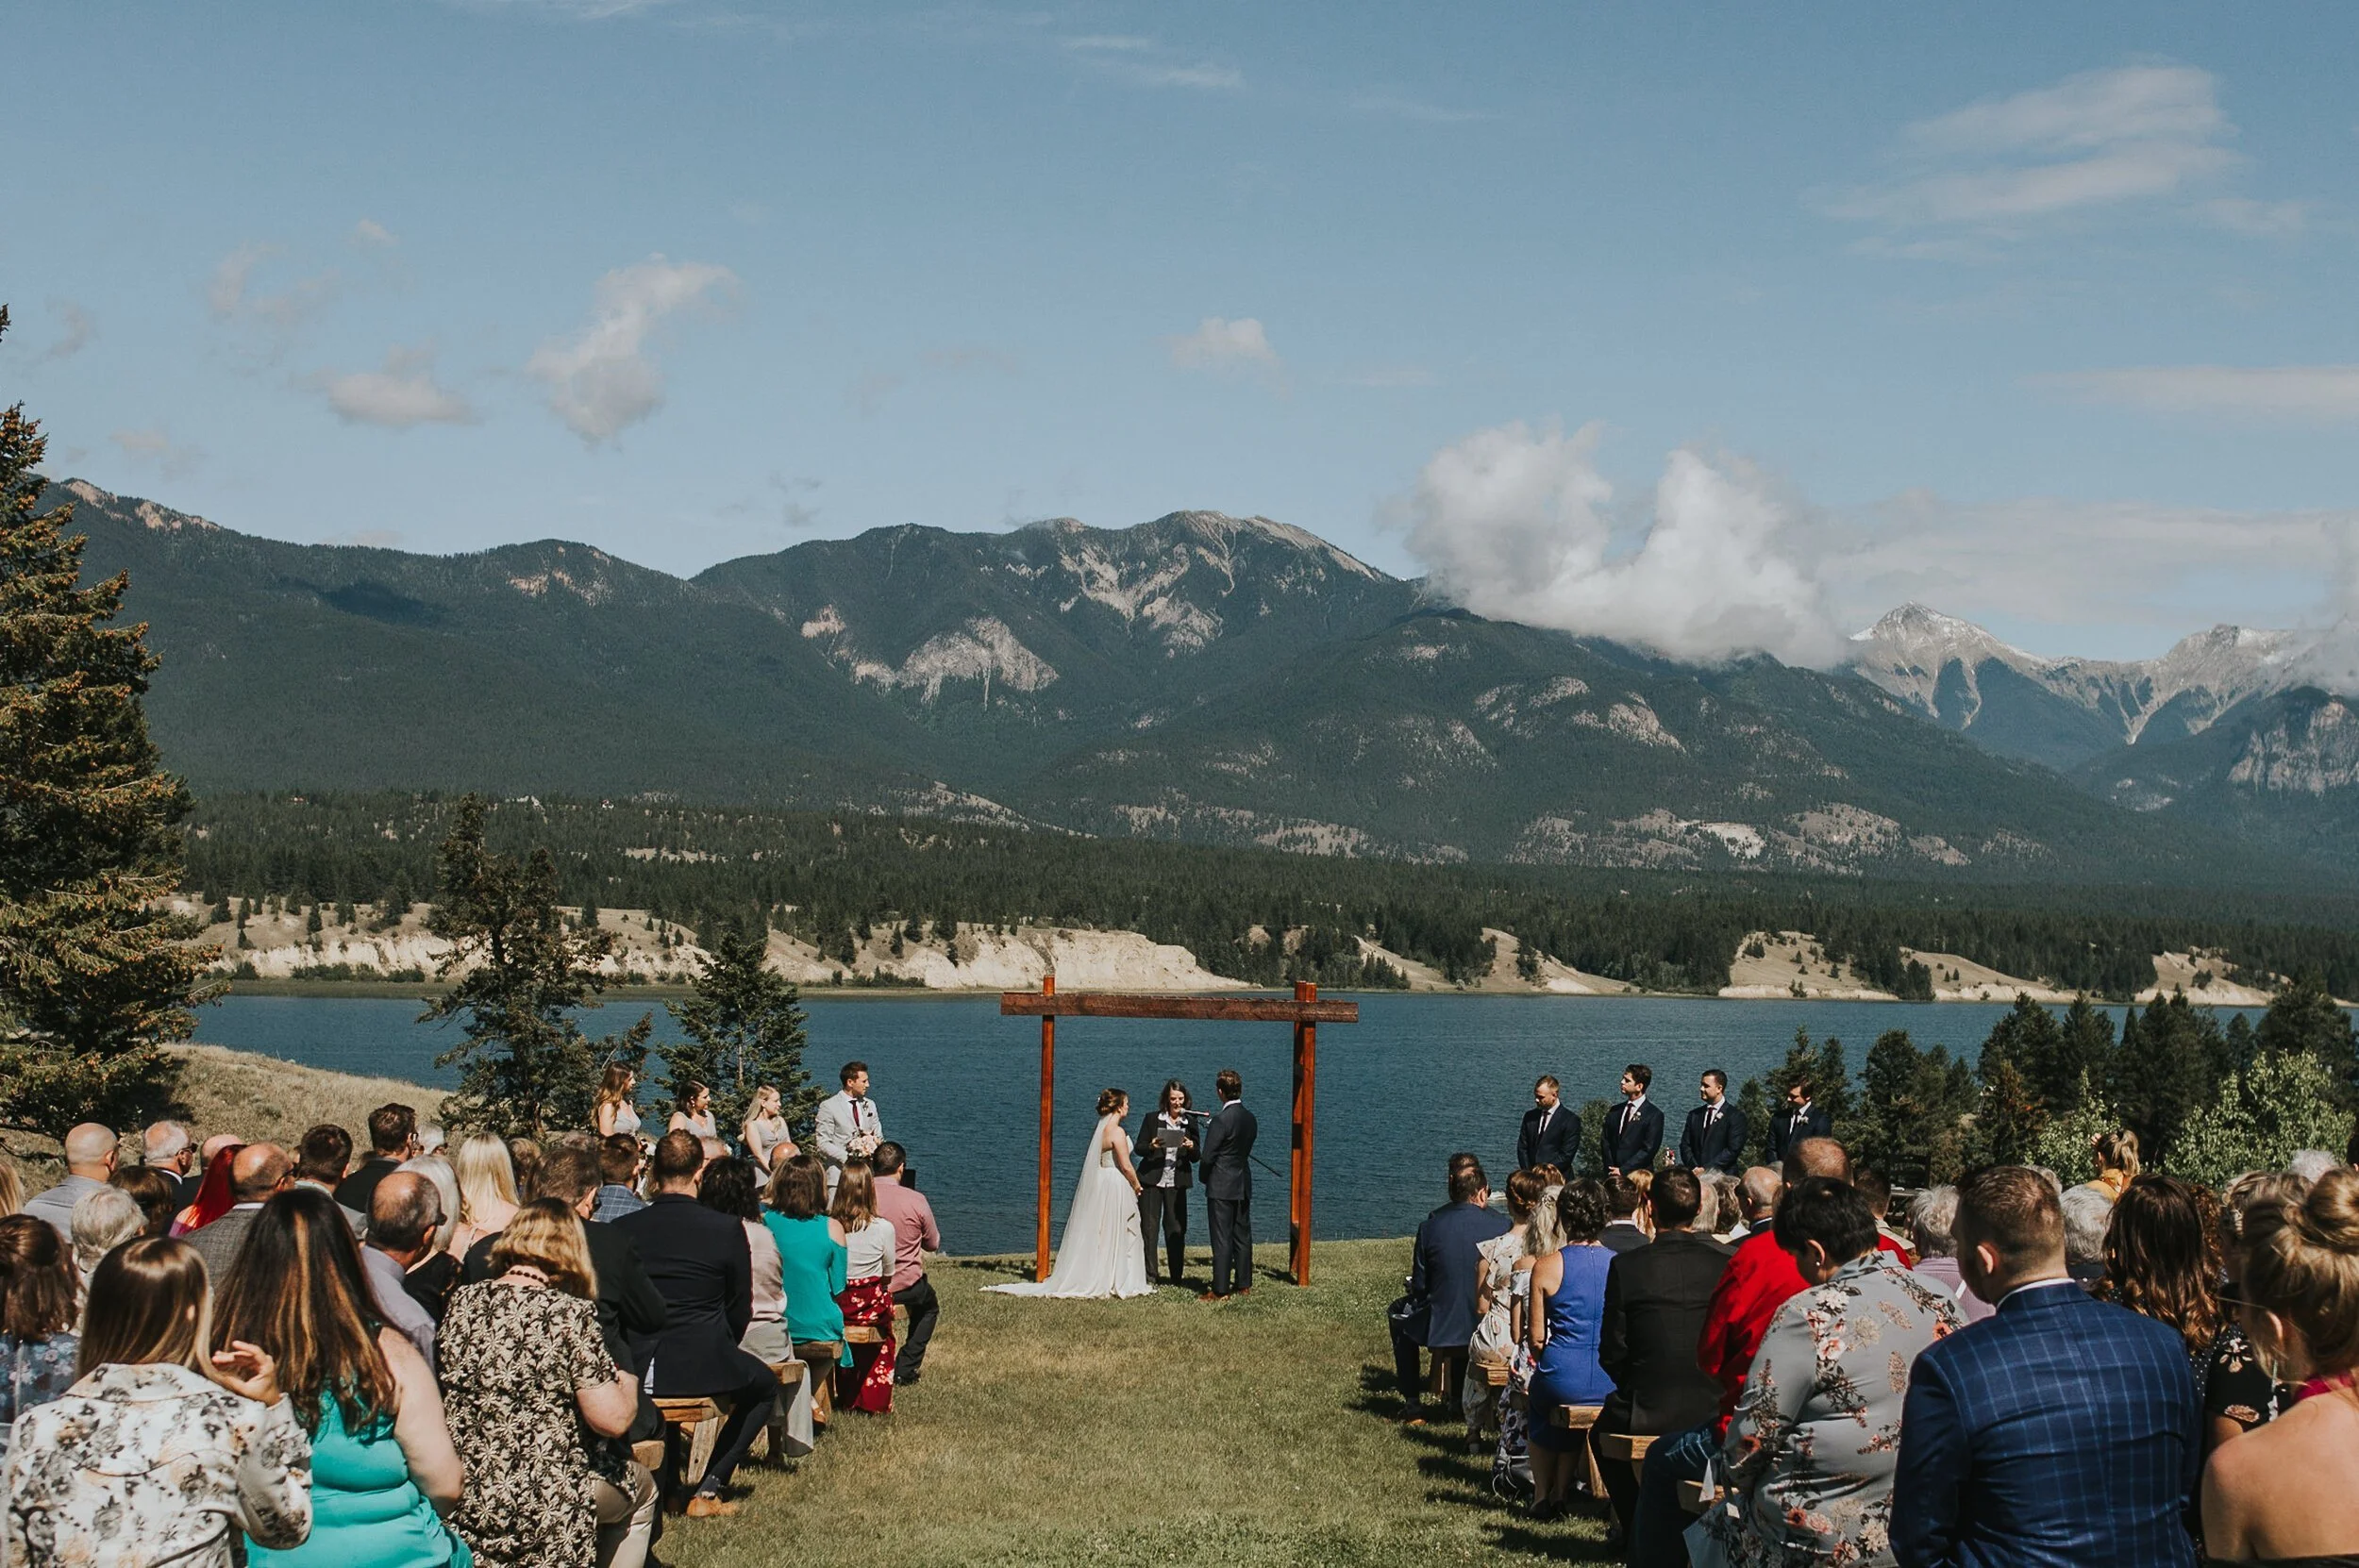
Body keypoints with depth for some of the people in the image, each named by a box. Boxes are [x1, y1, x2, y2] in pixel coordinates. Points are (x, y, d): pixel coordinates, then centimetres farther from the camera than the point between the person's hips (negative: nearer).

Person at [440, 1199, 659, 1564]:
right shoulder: (569, 1314, -17)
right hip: (544, 1507, -6)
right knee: (641, 1488, 25)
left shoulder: (461, 1303, -2)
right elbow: (613, 1420, -18)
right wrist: (627, 1384, 2)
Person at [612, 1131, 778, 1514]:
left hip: (636, 1368, 3)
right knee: (764, 1385, 27)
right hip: (704, 1367, -3)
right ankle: (707, 1490, 17)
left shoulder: (622, 1228, -3)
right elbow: (740, 1311, 0)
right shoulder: (727, 1228, -9)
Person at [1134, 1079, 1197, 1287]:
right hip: (1151, 1180, -1)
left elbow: (1195, 1158, 8)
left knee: (1176, 1229, 2)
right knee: (1148, 1227, -1)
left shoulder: (1190, 1123, 6)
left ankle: (1177, 1276, 12)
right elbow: (1139, 1148, 3)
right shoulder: (1153, 1119, 2)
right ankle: (1148, 1275, 5)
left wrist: (1191, 1148, -15)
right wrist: (1151, 1147, -18)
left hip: (1177, 1182, 1)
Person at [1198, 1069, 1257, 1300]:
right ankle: (1243, 1283, 20)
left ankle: (1220, 1290, -3)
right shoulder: (1250, 1118, 5)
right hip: (1244, 1185, 7)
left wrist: (1205, 1177, 3)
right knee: (1242, 1236, 14)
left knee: (1222, 1239, -4)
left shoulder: (1221, 1120, -18)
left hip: (1221, 1187, -7)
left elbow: (1207, 1157, -16)